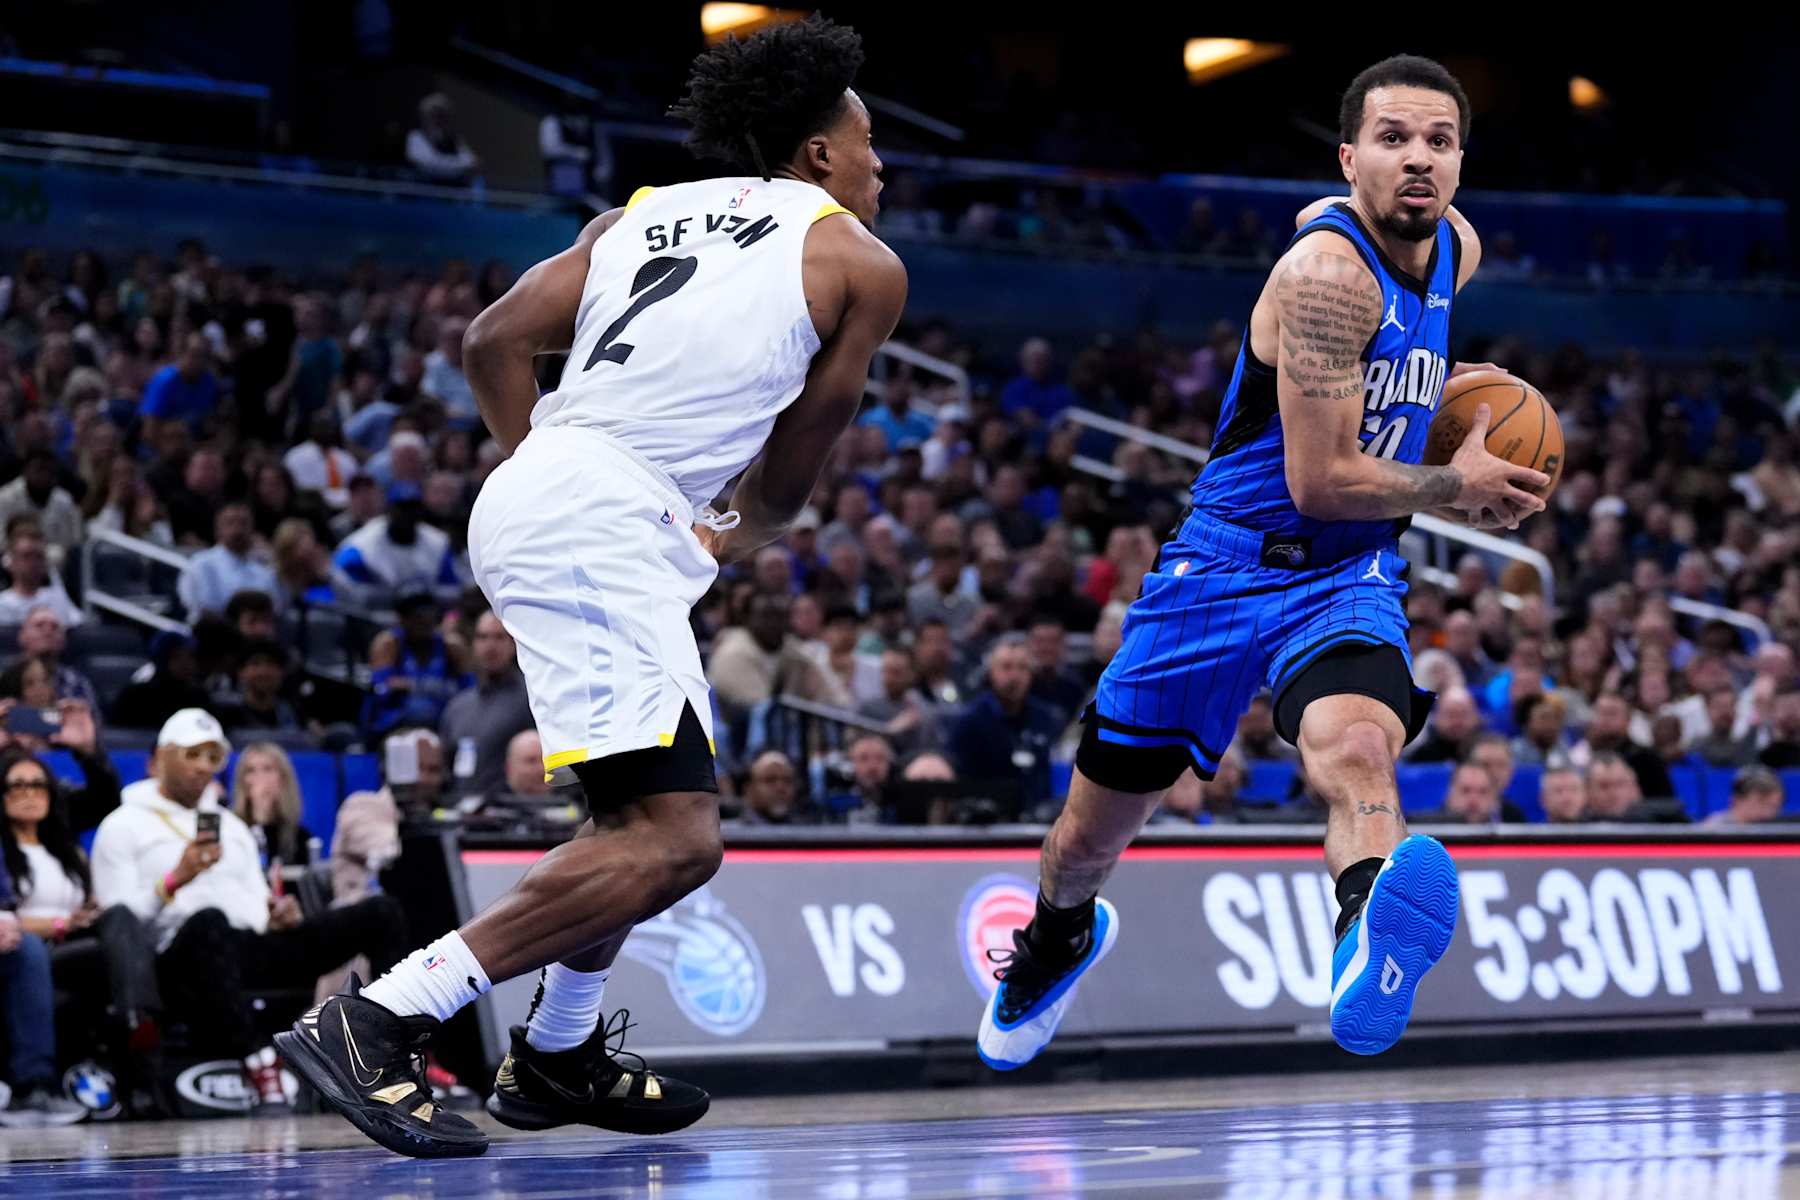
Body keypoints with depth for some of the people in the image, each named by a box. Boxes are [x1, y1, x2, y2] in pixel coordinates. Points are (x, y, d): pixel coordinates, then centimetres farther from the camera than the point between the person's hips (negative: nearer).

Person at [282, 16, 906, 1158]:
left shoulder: (640, 212, 24)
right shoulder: (863, 265, 9)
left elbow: (494, 343, 15)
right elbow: (790, 470, 14)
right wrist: (742, 536, 35)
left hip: (528, 502, 9)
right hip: (605, 524, -9)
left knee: (657, 813, 25)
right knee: (674, 840, -14)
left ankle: (558, 1059, 29)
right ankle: (373, 1022, -20)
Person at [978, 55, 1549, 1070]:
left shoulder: (1456, 248, 5)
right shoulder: (1325, 272, -21)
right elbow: (1318, 481, -23)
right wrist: (1456, 489, -10)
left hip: (1349, 577, 3)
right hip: (1227, 562, -3)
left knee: (1356, 749, -33)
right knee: (1091, 834, 12)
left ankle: (1375, 942, -66)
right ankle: (1061, 938, 49)